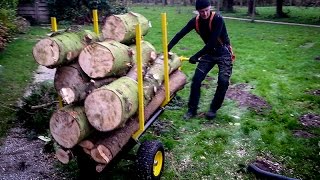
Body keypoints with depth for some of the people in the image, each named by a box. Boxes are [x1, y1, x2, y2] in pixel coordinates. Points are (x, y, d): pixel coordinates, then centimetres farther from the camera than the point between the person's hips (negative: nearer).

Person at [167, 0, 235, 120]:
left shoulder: (217, 19, -25)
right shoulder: (195, 21, -8)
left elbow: (212, 42, -29)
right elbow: (180, 34, -6)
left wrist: (196, 56, -27)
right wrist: (167, 49, -13)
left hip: (224, 53, -4)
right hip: (209, 52, 4)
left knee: (223, 81, -14)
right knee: (196, 79, -5)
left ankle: (213, 109, 6)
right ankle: (192, 109, 6)